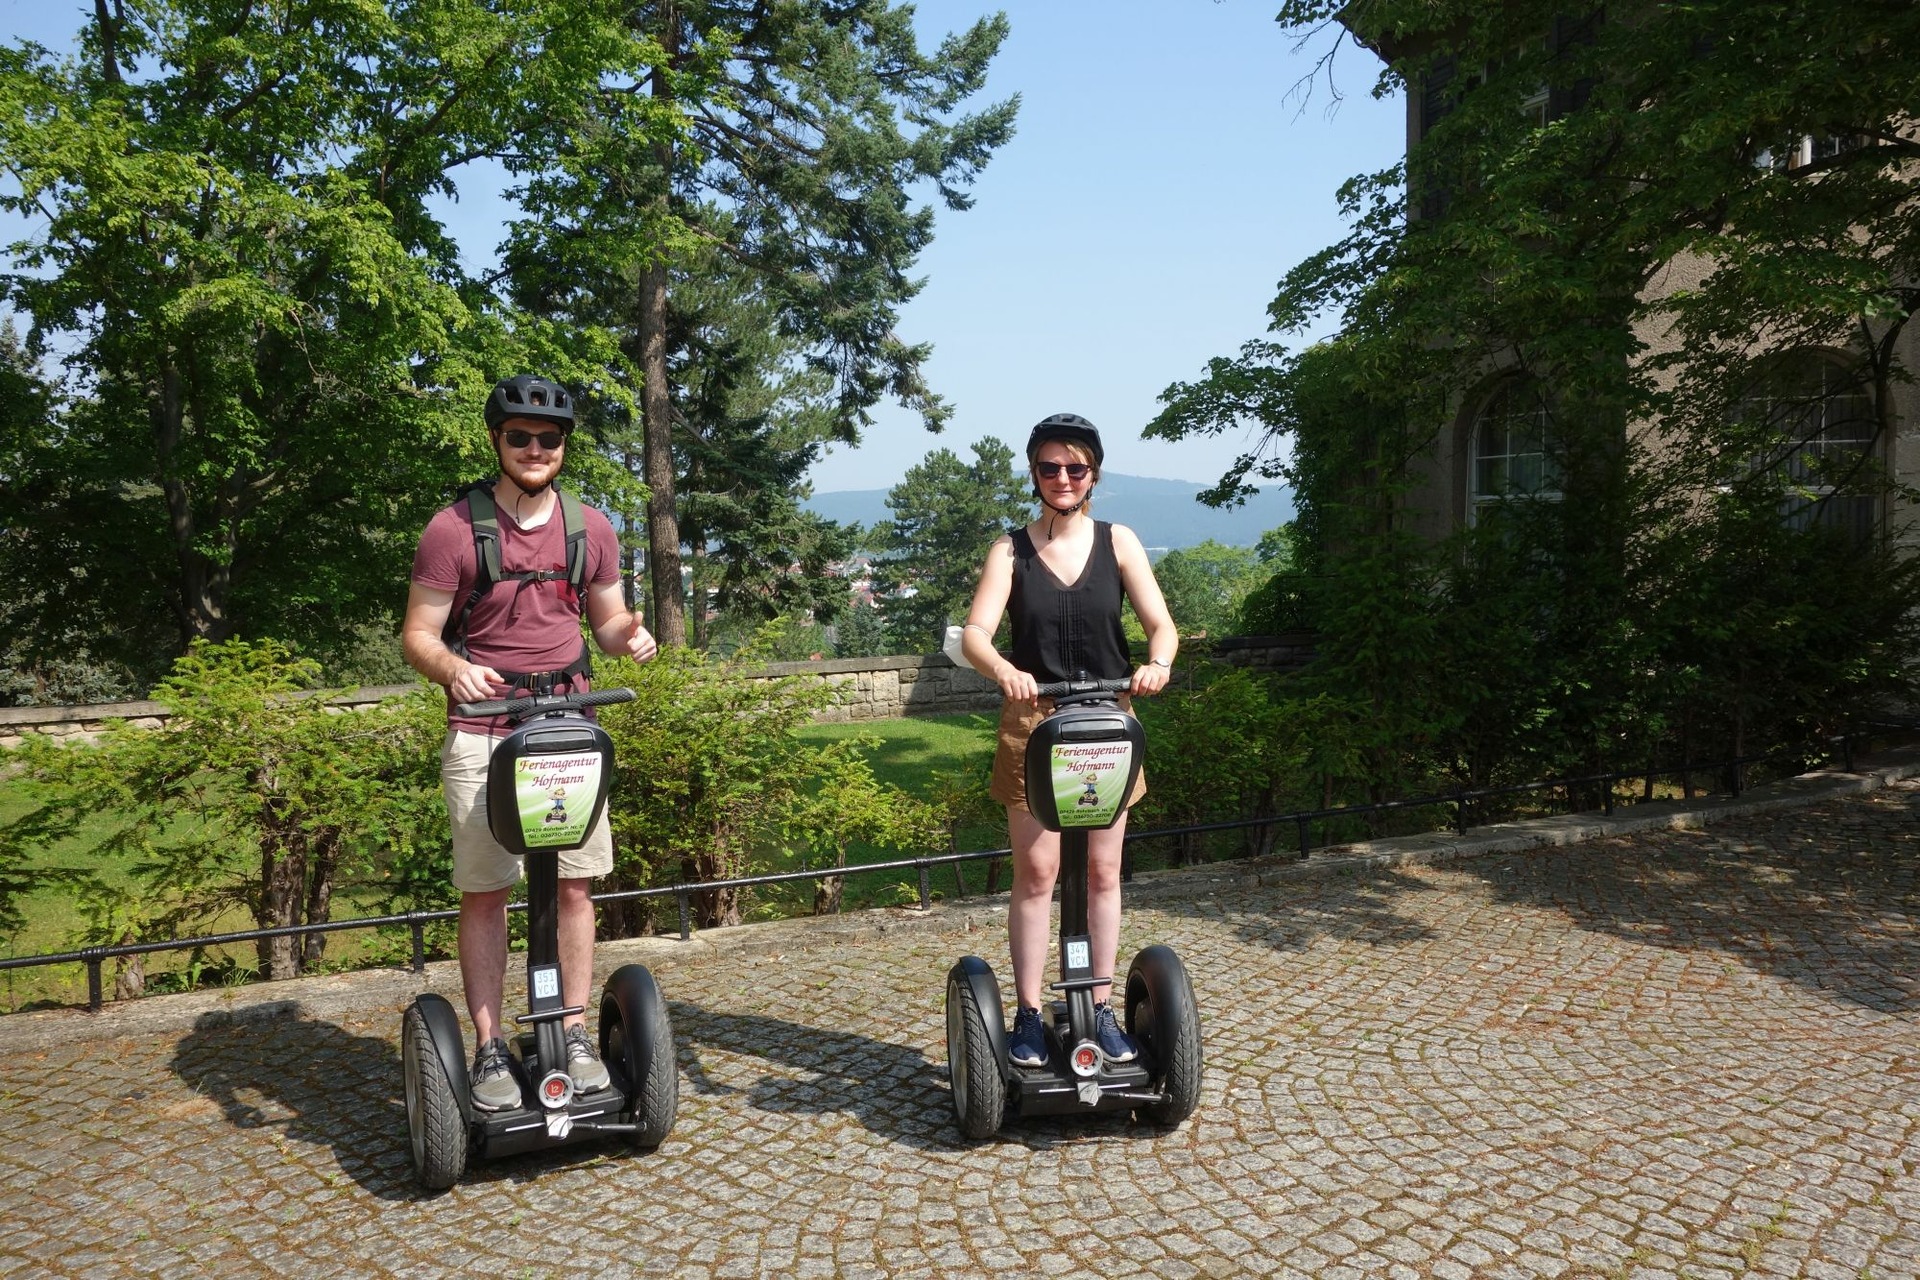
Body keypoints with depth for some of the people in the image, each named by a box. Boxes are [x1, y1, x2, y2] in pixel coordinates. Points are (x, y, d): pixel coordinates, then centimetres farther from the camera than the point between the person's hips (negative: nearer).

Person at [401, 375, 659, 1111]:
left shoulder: (590, 528, 6)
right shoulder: (453, 530, -4)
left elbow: (607, 620, 15)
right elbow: (417, 634, -3)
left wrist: (629, 635, -9)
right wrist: (452, 667, -25)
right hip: (483, 735, -3)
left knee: (573, 884, 5)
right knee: (485, 893, 0)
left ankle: (573, 1035, 16)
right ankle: (489, 1050, 10)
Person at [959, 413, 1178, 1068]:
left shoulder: (1118, 542, 2)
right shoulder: (1011, 548, 0)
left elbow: (1162, 625, -6)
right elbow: (975, 633, -12)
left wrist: (1157, 662, -30)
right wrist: (1006, 672, -34)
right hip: (1033, 722, -1)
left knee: (1103, 871, 7)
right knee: (1036, 872, 0)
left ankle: (1101, 1010, 19)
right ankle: (1029, 1015, 11)